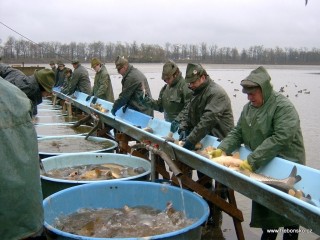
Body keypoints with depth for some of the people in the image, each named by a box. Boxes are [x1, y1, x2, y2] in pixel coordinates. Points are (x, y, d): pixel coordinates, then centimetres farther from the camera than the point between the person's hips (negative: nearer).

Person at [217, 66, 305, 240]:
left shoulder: (283, 107, -19)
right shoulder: (249, 107, 5)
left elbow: (280, 139, -29)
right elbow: (237, 132, 6)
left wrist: (252, 161, -32)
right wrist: (222, 149, -12)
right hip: (260, 166, 6)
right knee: (263, 208, 15)